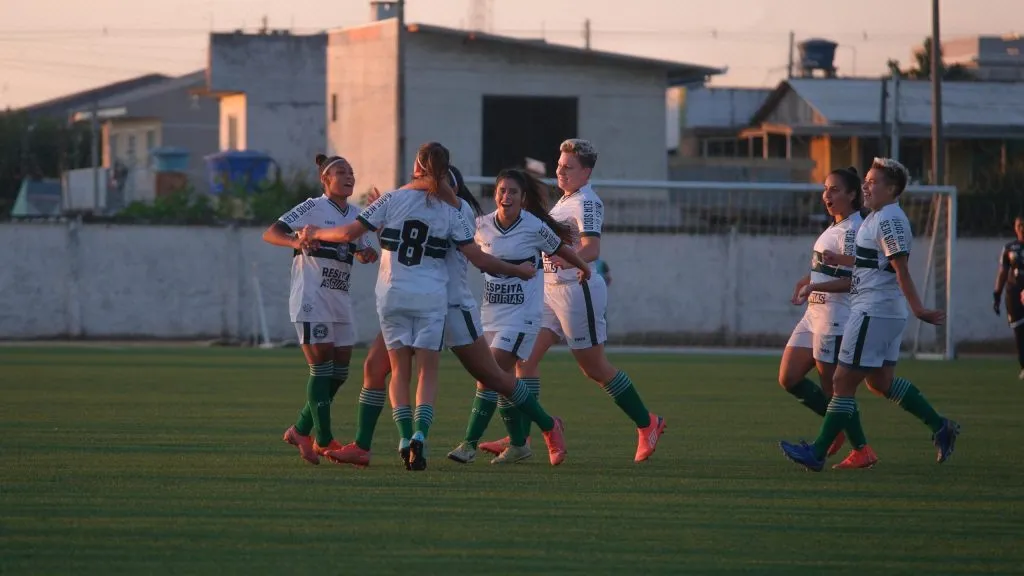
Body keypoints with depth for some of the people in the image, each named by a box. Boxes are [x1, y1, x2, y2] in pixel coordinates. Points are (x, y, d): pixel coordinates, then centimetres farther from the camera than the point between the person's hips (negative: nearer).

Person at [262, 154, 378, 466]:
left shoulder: (355, 214, 12)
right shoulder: (313, 208, -8)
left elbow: (360, 250, 22)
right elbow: (270, 234, -14)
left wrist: (367, 253, -2)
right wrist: (296, 242, -34)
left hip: (340, 299, 8)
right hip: (310, 298, -8)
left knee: (340, 371, 6)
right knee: (322, 366, -10)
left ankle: (301, 431, 20)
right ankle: (323, 442, -5)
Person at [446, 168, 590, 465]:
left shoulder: (535, 228, -9)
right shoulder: (482, 225, 1)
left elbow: (562, 251, 8)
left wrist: (585, 270, 22)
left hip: (522, 314, -5)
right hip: (492, 313, 5)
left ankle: (470, 443, -16)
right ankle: (519, 444, 25)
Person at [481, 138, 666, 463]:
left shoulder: (586, 202, -14)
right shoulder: (564, 201, 16)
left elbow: (591, 248, -27)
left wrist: (568, 260, -45)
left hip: (577, 290, -9)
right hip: (552, 290, 9)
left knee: (595, 369, 0)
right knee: (527, 356, -4)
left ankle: (647, 424, 16)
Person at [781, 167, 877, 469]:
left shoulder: (854, 229, -14)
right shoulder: (834, 228, 17)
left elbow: (854, 279, -20)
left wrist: (814, 286, -24)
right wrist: (808, 280, 11)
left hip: (837, 316, -10)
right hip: (814, 314, 10)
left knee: (833, 386, -5)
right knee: (788, 379, 7)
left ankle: (862, 451, 4)